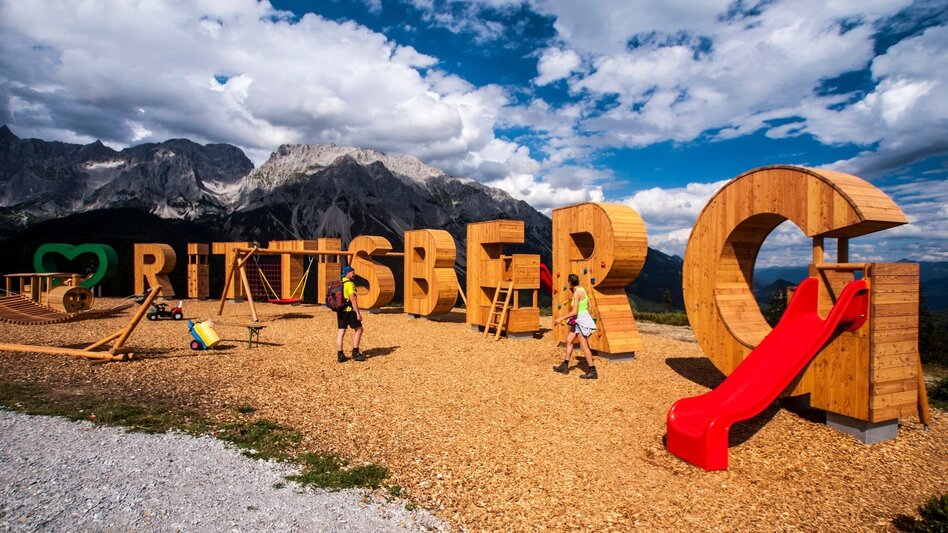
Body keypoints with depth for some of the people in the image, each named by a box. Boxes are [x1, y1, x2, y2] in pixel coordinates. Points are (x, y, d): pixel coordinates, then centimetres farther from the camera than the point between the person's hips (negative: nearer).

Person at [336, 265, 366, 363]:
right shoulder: (350, 284, -13)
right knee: (358, 329, 3)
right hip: (349, 310, -8)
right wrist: (358, 313, -18)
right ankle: (355, 353, 4)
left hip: (340, 310, 8)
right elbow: (353, 299, -20)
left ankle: (340, 355, 9)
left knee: (341, 332, 8)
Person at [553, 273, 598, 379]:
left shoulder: (577, 292, -19)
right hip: (579, 320, 10)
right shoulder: (581, 290, 9)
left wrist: (561, 318, -14)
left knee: (583, 346, -5)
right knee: (569, 340, 14)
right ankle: (565, 366, 22)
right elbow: (587, 305, 15)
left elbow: (574, 312, -22)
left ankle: (592, 371, 1)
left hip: (582, 320, -10)